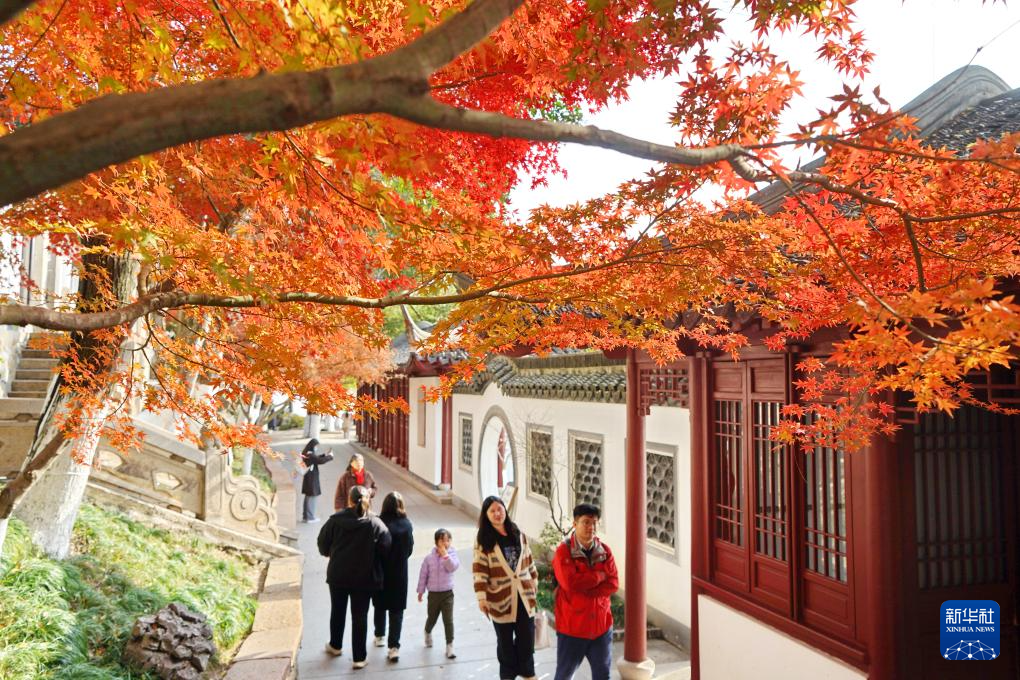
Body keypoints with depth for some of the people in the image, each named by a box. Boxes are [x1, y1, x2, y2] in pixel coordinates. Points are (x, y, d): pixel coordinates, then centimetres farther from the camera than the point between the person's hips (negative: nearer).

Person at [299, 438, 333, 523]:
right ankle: (310, 517, 8)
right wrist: (330, 456, -14)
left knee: (308, 498, 17)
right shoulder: (310, 455, -23)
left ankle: (305, 516, 25)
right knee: (312, 498, 1)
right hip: (312, 479, -10)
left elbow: (316, 458, 20)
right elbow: (320, 461, -28)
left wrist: (325, 455, 10)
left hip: (308, 479, 10)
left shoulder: (306, 453, 6)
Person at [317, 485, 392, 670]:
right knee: (360, 616, 7)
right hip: (364, 577, -2)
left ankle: (335, 646, 41)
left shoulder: (336, 519, -9)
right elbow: (385, 549, -13)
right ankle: (360, 658, 11)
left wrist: (329, 553, 19)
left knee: (337, 611, 22)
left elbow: (323, 542, -2)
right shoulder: (375, 524, -13)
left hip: (338, 575, 2)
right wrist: (373, 561, 8)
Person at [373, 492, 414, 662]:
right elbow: (410, 549, -1)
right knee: (397, 610, 6)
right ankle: (394, 646, -1)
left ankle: (379, 636, 38)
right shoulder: (407, 524, -9)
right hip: (400, 572, 0)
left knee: (380, 605, 21)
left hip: (381, 571, 0)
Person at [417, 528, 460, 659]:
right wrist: (421, 591, 7)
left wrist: (445, 554, -27)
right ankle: (427, 633, 50)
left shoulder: (452, 554, -6)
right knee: (432, 618, 18)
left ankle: (449, 646, 7)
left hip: (447, 593, -1)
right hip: (433, 593, 1)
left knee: (448, 620, -4)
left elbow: (453, 567, -25)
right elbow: (423, 574, 2)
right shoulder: (429, 557, -6)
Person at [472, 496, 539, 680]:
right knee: (505, 642, 11)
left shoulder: (519, 535, 4)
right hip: (501, 599, -3)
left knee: (527, 638, 11)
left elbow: (529, 562, 12)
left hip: (524, 596, 3)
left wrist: (535, 587, 13)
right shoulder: (484, 540, -9)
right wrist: (481, 597, -20)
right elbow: (479, 570, -13)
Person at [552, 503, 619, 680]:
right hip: (572, 625, -3)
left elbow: (613, 584, -8)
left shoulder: (605, 551, 1)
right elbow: (569, 582, -26)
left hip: (601, 624, 4)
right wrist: (600, 575, -16)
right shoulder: (563, 551, -13)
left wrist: (583, 588, -19)